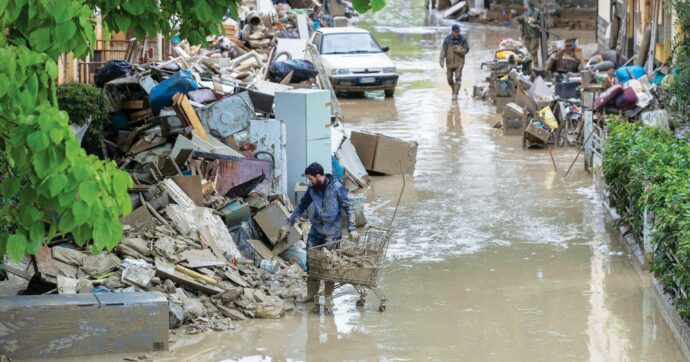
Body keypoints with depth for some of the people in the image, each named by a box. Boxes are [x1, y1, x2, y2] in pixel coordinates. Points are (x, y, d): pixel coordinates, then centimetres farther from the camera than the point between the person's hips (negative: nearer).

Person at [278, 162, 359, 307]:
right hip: (315, 231, 4)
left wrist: (352, 229, -14)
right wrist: (288, 225, 10)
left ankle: (329, 296, 12)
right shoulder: (312, 189, 1)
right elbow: (302, 206, 12)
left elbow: (348, 208, -8)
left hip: (332, 233, -4)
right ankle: (311, 294, 17)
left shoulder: (337, 188, -13)